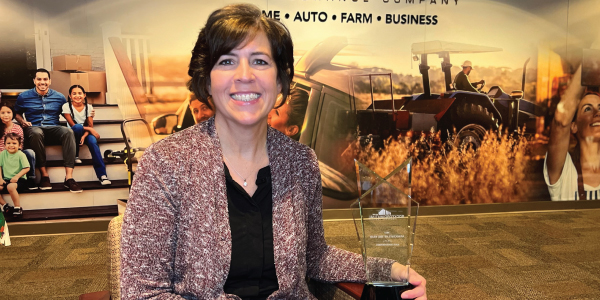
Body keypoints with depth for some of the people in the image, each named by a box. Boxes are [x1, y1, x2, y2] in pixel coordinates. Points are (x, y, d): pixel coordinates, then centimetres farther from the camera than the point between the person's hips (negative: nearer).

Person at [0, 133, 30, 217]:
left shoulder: (20, 155, -8)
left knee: (10, 186, -35)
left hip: (19, 179, -5)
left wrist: (17, 176, -21)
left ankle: (18, 208, -19)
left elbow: (26, 168, -11)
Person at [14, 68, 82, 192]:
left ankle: (69, 177, -40)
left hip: (53, 129, 1)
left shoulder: (59, 97, 12)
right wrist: (23, 122, 0)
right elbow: (17, 114, 23)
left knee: (68, 132, -34)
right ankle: (44, 175, -31)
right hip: (34, 128, -1)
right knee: (36, 133, -40)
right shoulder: (24, 97, 11)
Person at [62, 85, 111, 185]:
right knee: (78, 127, -37)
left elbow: (90, 125, -3)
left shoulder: (88, 107, 2)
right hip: (73, 134, -2)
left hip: (86, 133, 2)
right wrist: (90, 129, -18)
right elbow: (72, 125, -11)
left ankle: (102, 175, -35)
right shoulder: (66, 106, -5)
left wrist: (84, 135, -23)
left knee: (93, 141, -32)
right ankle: (75, 156, -18)